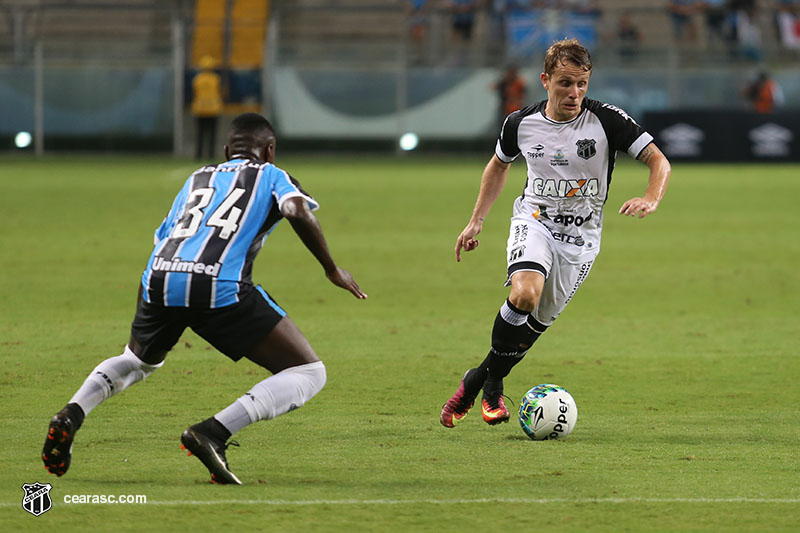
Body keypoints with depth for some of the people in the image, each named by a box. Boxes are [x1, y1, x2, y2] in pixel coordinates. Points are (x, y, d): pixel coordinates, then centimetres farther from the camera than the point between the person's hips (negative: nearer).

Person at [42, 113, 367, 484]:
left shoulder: (196, 179, 33)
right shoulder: (270, 176, 20)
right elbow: (298, 211, -1)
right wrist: (332, 269, 7)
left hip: (158, 279, 5)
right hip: (219, 286, -5)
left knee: (138, 361, 36)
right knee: (309, 373, 3)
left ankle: (71, 414, 8)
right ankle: (214, 432, -16)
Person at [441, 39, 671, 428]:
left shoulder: (606, 120, -12)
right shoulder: (521, 124, -4)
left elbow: (658, 161, -11)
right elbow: (499, 165, 17)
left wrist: (650, 199, -31)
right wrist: (476, 221, 16)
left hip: (581, 238, 1)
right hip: (534, 222, -1)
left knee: (537, 321, 4)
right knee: (525, 294, -29)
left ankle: (485, 379, 29)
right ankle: (490, 379, -9)